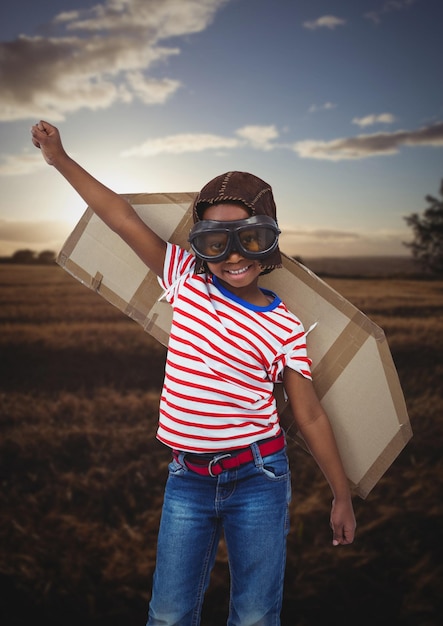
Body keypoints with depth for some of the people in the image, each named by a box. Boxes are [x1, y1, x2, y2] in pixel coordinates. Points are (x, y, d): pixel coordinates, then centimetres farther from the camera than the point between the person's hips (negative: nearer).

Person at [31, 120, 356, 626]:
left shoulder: (284, 329, -5)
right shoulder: (187, 281, 0)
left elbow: (310, 417, 0)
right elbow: (125, 220, 0)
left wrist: (342, 496, 5)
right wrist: (60, 159, 3)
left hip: (257, 477, -2)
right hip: (187, 479, 2)